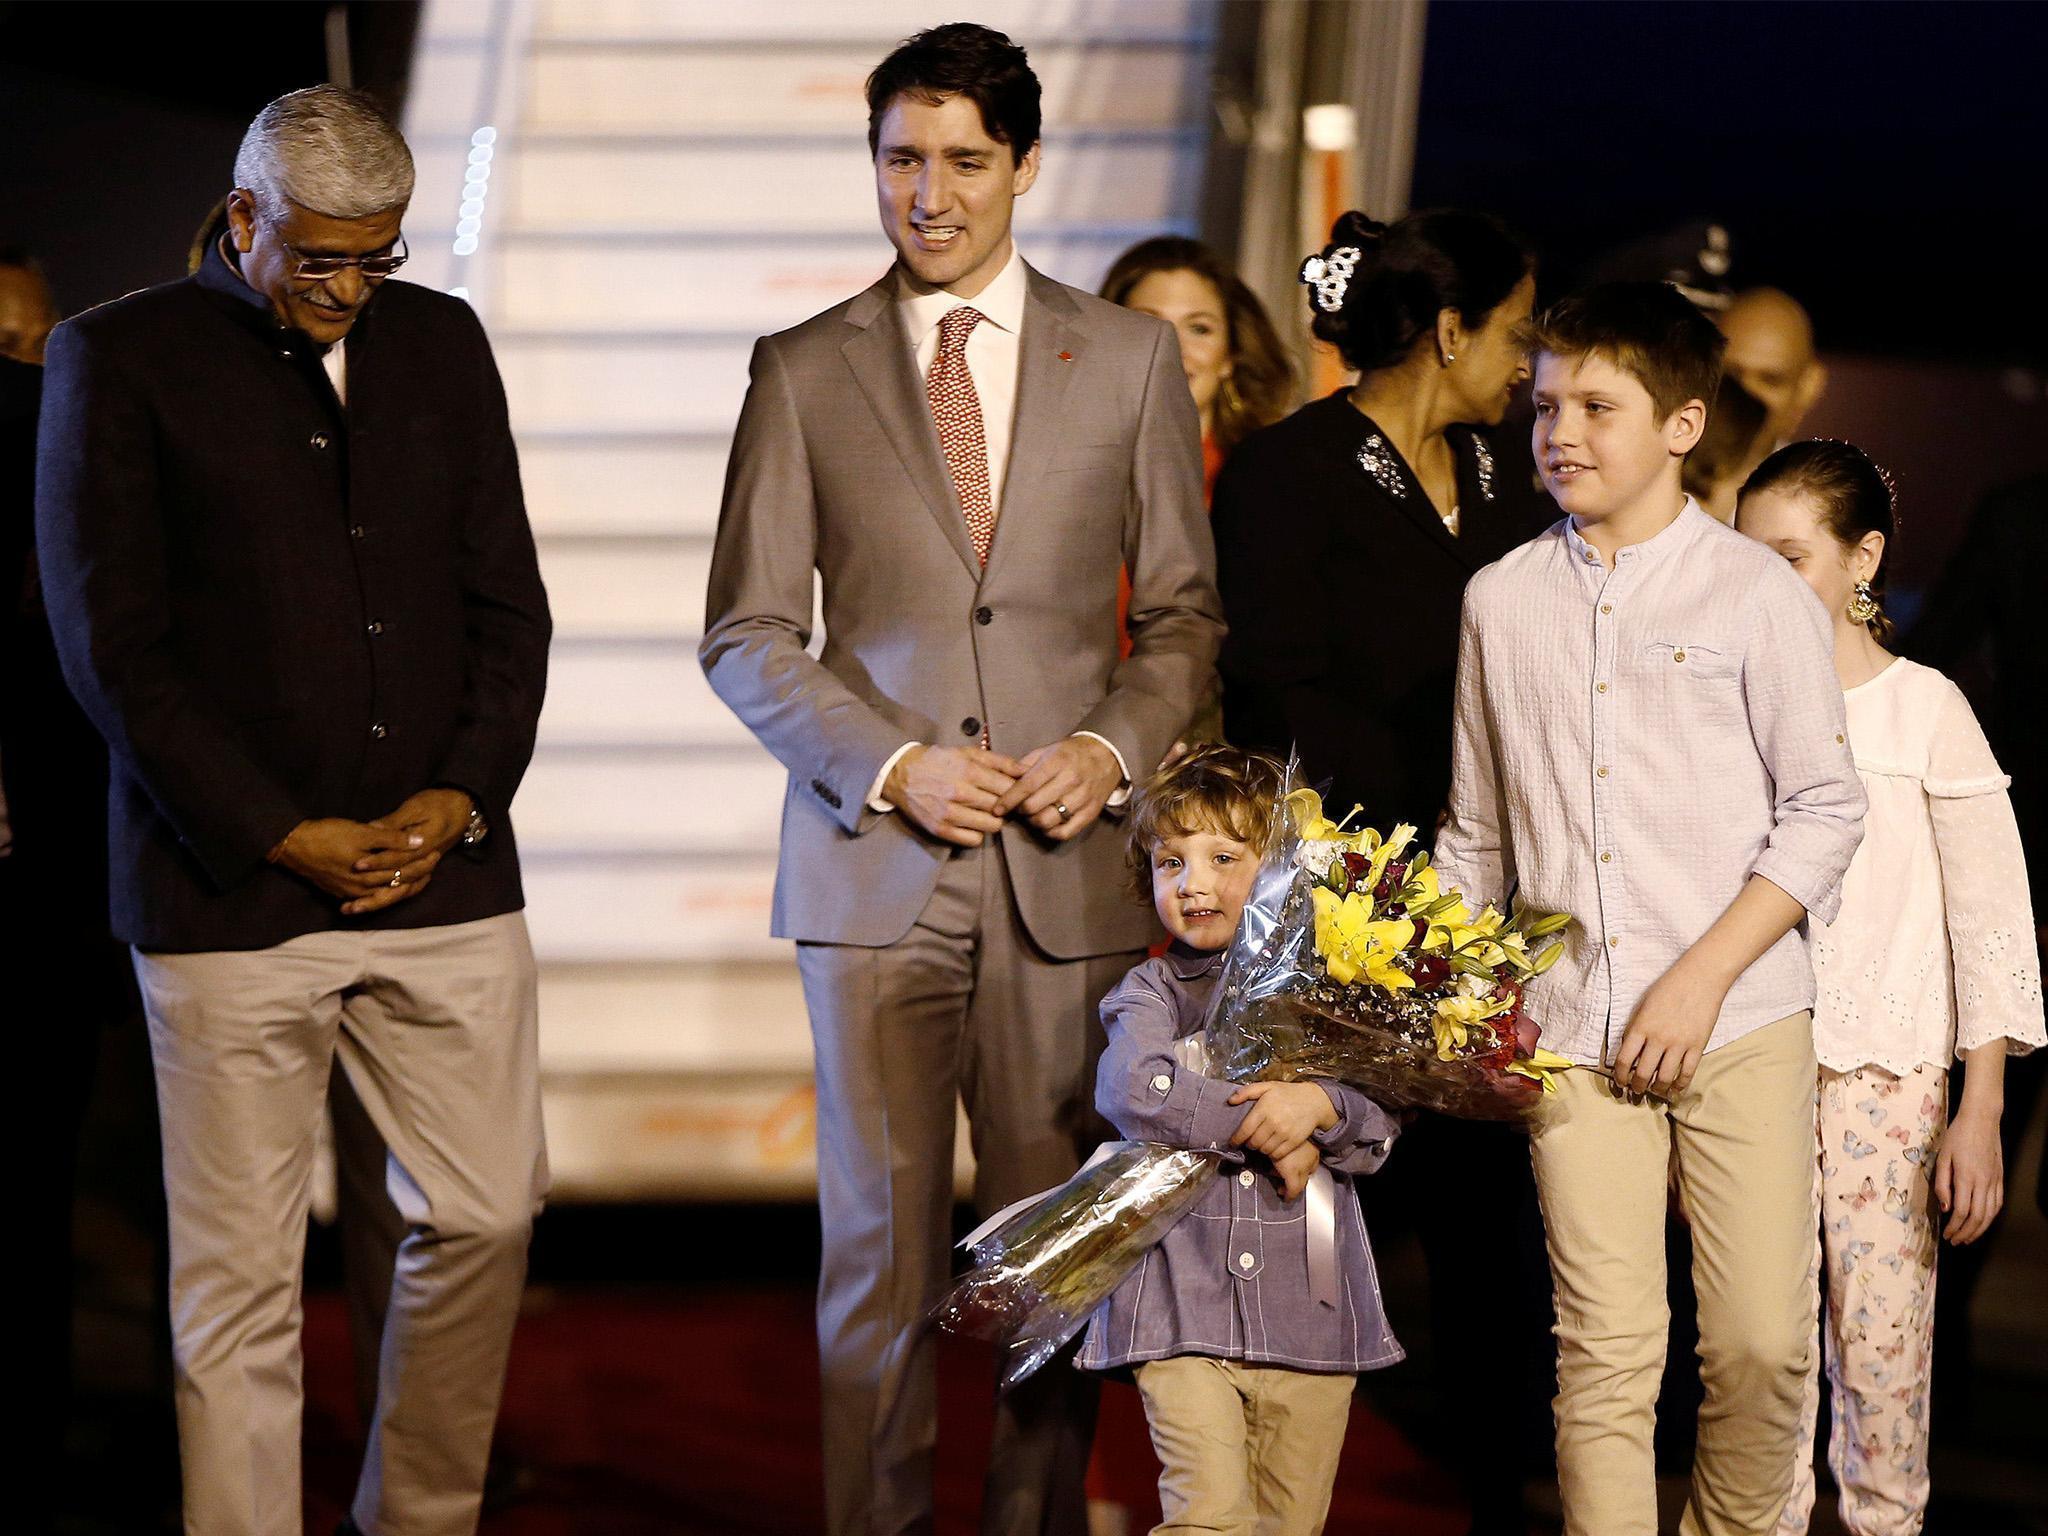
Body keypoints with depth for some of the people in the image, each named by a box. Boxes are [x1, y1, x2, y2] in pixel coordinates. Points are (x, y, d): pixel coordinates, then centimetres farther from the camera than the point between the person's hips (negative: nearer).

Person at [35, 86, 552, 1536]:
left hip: (444, 873, 4)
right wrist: (278, 836, -10)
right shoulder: (120, 358, -1)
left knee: (488, 1214, 7)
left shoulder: (441, 342, 12)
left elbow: (509, 600, 13)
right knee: (241, 1279, -1)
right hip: (231, 896, -4)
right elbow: (113, 644, -5)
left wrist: (465, 795, -3)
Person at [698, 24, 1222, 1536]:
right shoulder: (803, 372, 6)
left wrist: (1114, 749, -7)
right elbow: (747, 635, 5)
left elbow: (1185, 613, 11)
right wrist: (892, 764, -9)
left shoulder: (1131, 358, 8)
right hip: (875, 871, 0)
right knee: (880, 1252, 1)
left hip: (1068, 863, 1)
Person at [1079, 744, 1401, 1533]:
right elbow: (1132, 1090, -16)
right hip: (1184, 1310, -2)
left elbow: (1383, 1126, 0)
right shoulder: (1153, 993, 5)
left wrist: (1319, 1106, -21)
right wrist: (1267, 1127, -15)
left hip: (1310, 1317, 2)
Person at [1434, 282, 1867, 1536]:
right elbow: (1478, 830, 18)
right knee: (1608, 1354, -4)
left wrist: (1702, 977, -9)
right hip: (1573, 1032, 2)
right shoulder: (1504, 600, 11)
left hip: (1742, 1021, -2)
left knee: (1764, 1342, -3)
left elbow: (1824, 809, -1)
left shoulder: (1758, 591, 1)